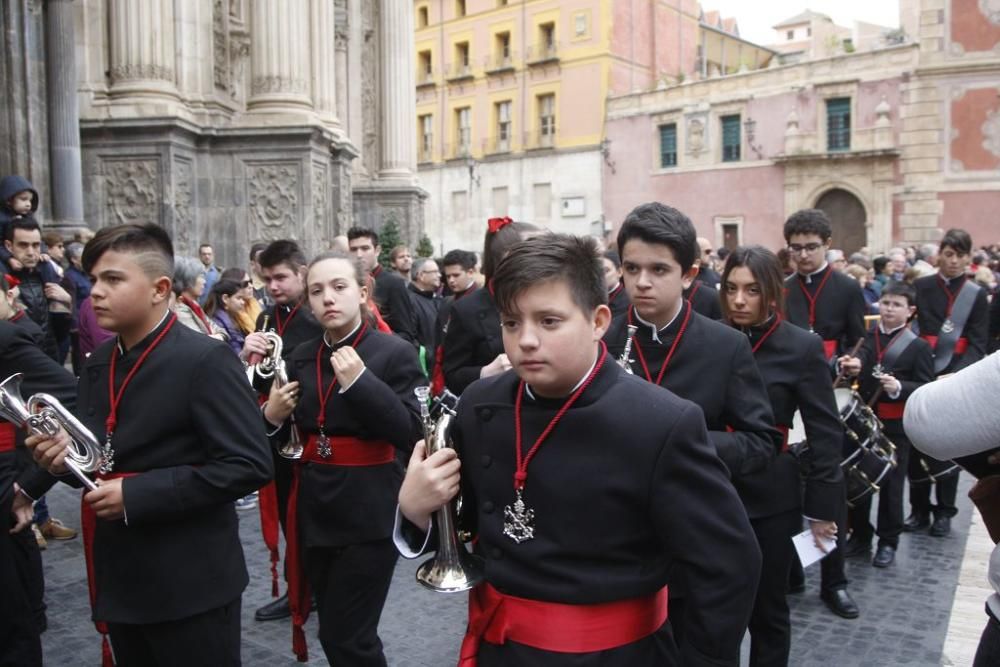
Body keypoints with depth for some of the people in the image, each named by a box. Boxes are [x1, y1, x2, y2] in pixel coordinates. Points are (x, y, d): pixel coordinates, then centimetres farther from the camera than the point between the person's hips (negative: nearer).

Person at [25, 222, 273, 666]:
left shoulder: (205, 361, -17)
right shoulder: (98, 364, 9)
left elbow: (249, 465, -22)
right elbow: (102, 454, 17)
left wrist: (136, 494, -23)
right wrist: (64, 456, -6)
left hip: (189, 585, -7)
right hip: (118, 580, 8)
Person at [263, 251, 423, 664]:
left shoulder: (395, 353, -9)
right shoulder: (302, 357, 7)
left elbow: (411, 434, -18)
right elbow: (291, 436, 13)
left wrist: (361, 381, -25)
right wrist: (272, 415, -7)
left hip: (368, 513, -5)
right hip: (314, 510, 6)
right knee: (335, 633, 17)